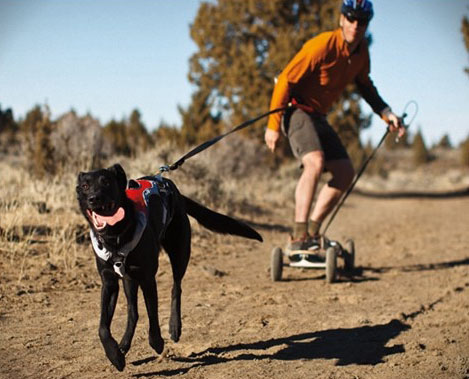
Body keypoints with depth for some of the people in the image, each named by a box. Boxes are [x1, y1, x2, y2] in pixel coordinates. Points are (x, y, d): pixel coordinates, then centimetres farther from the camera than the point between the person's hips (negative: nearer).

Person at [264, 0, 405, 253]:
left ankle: (312, 232, 10)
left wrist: (387, 114, 5)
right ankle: (298, 237, -30)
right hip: (296, 110, -8)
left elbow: (364, 85, 19)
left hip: (318, 116, 9)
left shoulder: (362, 50, 1)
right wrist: (273, 125, -22)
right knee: (316, 161, -30)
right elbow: (285, 80, -21)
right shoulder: (322, 45, -23)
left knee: (345, 173, 3)